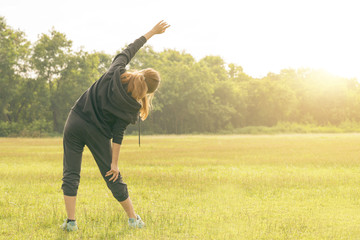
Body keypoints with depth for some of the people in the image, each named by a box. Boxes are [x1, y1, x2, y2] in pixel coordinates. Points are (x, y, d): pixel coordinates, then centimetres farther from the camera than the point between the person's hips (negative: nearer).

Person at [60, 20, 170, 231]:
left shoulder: (116, 72, -8)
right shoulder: (131, 108, -12)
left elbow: (130, 50, 6)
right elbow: (118, 135, -11)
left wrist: (151, 32, 15)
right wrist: (114, 163, -4)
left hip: (75, 122, 3)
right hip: (97, 134, -3)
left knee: (71, 173, 6)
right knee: (113, 177, 12)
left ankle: (71, 221, 1)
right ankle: (133, 218, 21)